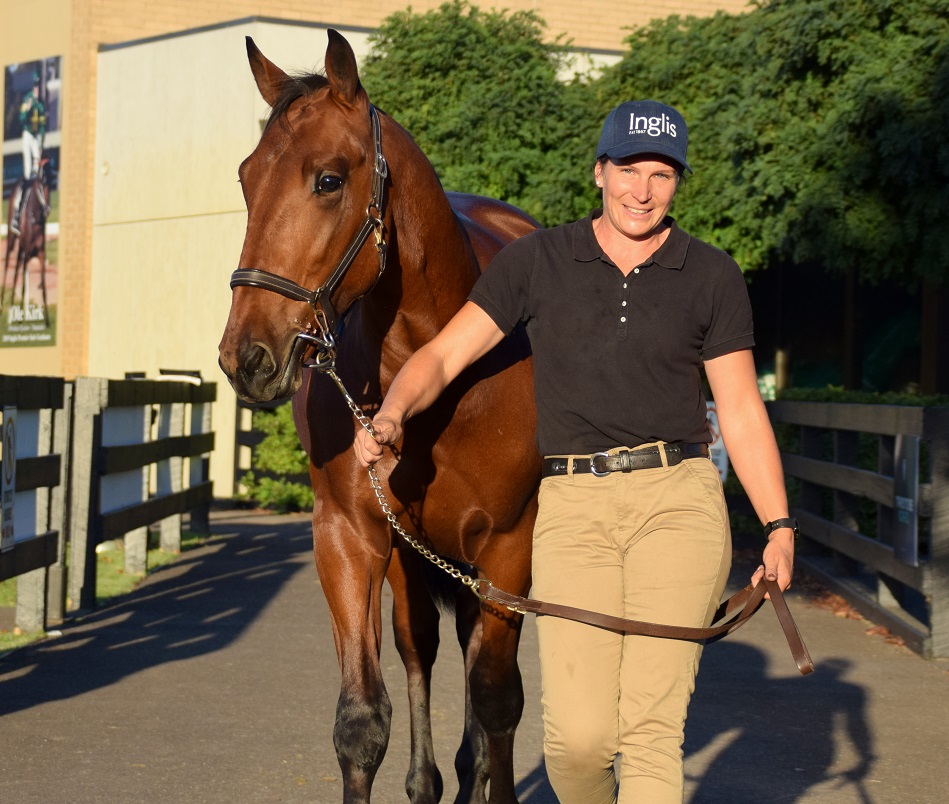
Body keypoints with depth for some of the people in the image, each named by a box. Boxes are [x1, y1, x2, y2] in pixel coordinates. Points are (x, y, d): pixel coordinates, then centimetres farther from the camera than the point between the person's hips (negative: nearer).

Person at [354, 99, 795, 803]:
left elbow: (742, 412, 9)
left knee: (651, 727, -8)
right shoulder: (537, 261, 7)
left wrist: (780, 527, 2)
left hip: (678, 503, 0)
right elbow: (444, 355, 5)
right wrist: (392, 414, -15)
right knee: (577, 736, -8)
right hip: (574, 507, 0)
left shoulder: (712, 277, 7)